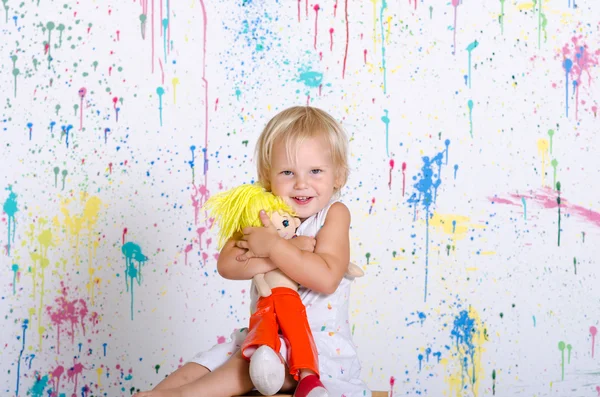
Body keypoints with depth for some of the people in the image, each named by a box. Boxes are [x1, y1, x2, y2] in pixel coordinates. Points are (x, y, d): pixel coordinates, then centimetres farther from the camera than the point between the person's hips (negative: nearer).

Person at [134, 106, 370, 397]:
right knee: (196, 369, -6)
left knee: (257, 360, -30)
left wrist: (274, 247, -23)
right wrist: (292, 253, -22)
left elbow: (326, 278, -22)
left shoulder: (334, 214, -8)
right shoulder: (261, 213, 2)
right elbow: (226, 264, -12)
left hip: (319, 342, -6)